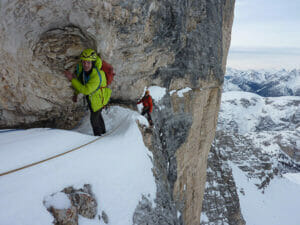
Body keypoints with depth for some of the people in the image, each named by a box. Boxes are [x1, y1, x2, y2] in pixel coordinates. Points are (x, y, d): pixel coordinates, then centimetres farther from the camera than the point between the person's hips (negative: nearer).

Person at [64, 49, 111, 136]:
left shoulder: (97, 76, -43)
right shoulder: (80, 66, -22)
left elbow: (85, 90, -40)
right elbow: (80, 79, -1)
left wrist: (72, 79, -38)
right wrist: (76, 93, 4)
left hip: (98, 98, -7)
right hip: (89, 95, 7)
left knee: (94, 119, 13)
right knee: (97, 114, 29)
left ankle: (98, 135, 43)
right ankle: (103, 131, 56)